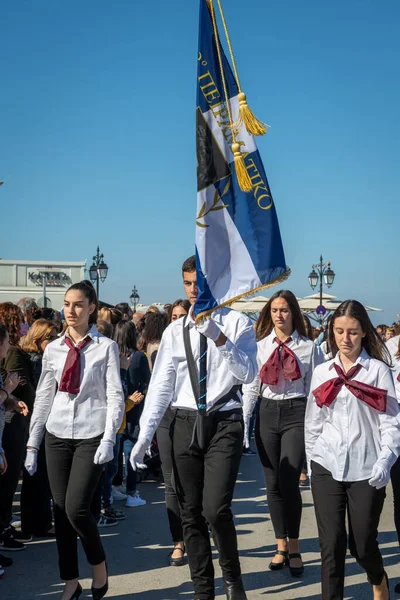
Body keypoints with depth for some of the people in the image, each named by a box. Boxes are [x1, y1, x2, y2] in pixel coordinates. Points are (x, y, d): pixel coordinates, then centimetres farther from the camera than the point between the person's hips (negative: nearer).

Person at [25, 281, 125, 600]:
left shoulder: (106, 347, -1)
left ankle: (99, 566, 16)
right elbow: (44, 397, 10)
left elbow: (115, 396, -5)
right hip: (57, 435, 4)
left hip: (91, 435, -4)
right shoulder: (53, 349, 8)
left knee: (76, 508, -11)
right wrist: (32, 443, 8)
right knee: (60, 510, 6)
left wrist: (108, 439, -14)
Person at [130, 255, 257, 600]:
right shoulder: (175, 331, 7)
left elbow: (248, 373, -12)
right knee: (190, 514, 8)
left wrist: (218, 337, -24)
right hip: (185, 423, 4)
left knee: (215, 509, -14)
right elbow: (161, 385, 6)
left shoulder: (237, 323, -1)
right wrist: (145, 435, 1)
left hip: (224, 423, -4)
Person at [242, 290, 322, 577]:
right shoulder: (260, 345, 6)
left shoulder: (308, 346, 1)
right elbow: (250, 386, 6)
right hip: (267, 414, 3)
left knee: (289, 482, -9)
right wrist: (244, 422, -2)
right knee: (273, 484, 7)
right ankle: (281, 547, 19)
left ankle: (294, 549, 8)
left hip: (296, 413, -3)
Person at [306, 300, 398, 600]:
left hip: (366, 469, -2)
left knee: (363, 544, 7)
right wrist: (310, 464, 10)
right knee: (331, 543, -1)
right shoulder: (322, 372, 9)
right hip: (327, 468, 2)